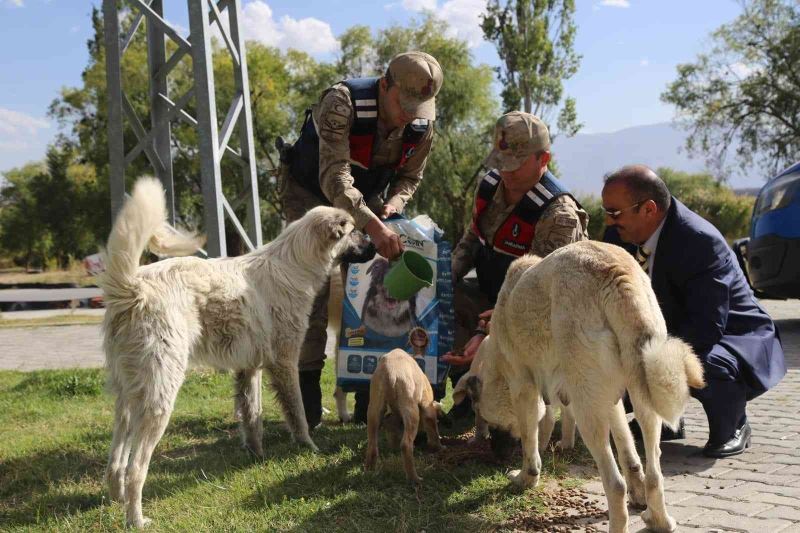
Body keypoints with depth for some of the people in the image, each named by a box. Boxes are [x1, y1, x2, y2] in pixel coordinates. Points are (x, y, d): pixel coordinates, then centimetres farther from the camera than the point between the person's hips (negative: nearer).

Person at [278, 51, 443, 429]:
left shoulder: (422, 122, -16)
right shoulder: (341, 103, -34)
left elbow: (409, 177, -2)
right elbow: (334, 178, -42)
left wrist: (393, 204, -24)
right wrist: (374, 227, -53)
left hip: (364, 199, 5)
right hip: (310, 194, -5)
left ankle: (369, 398, 6)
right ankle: (306, 392, -7)